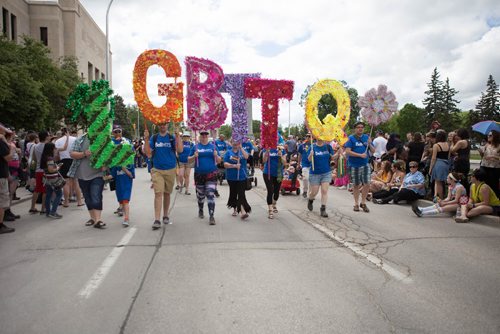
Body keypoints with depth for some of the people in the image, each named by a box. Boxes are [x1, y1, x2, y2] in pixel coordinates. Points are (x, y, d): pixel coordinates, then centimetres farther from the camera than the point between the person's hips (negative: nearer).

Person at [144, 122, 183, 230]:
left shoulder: (172, 137, 0)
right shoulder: (153, 138, 5)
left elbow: (180, 150, -14)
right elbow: (148, 152, -3)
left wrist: (178, 136, -20)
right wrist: (146, 139, -12)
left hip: (170, 170, 0)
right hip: (157, 170, 0)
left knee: (167, 193, 13)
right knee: (158, 193, -10)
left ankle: (165, 216, 28)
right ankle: (157, 220, -11)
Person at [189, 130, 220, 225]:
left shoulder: (213, 147, 7)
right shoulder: (195, 147, 6)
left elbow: (219, 161, 7)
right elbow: (189, 160, 7)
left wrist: (216, 156, -14)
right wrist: (194, 156, -13)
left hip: (211, 174, -1)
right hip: (199, 174, 1)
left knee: (211, 195, -11)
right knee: (200, 194, 15)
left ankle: (211, 216, -10)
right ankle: (200, 210, 40)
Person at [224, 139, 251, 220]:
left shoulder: (243, 151, 7)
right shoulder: (228, 152, 4)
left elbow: (246, 157, -15)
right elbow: (225, 164, -5)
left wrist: (241, 147, -15)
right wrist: (234, 166, -19)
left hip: (242, 176, -1)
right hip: (231, 177, 1)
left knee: (241, 194, -9)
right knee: (233, 193, 13)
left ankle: (243, 211, -15)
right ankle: (235, 209, 31)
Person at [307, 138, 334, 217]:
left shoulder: (328, 146, 1)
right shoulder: (313, 147, -6)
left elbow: (332, 157, 3)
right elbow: (309, 159, -13)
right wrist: (311, 155, -34)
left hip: (326, 173, 2)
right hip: (315, 173, -1)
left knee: (324, 190, -4)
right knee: (314, 191, 6)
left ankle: (323, 209, 3)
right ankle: (310, 200, 38)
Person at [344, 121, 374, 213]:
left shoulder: (366, 137, 8)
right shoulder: (351, 138, -5)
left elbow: (373, 151, 8)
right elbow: (347, 151, -14)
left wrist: (369, 144, -12)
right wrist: (360, 155, -20)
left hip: (365, 164, 3)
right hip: (354, 165, -3)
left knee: (367, 183, -4)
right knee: (356, 185, 8)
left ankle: (363, 203, 14)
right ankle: (356, 204, 22)